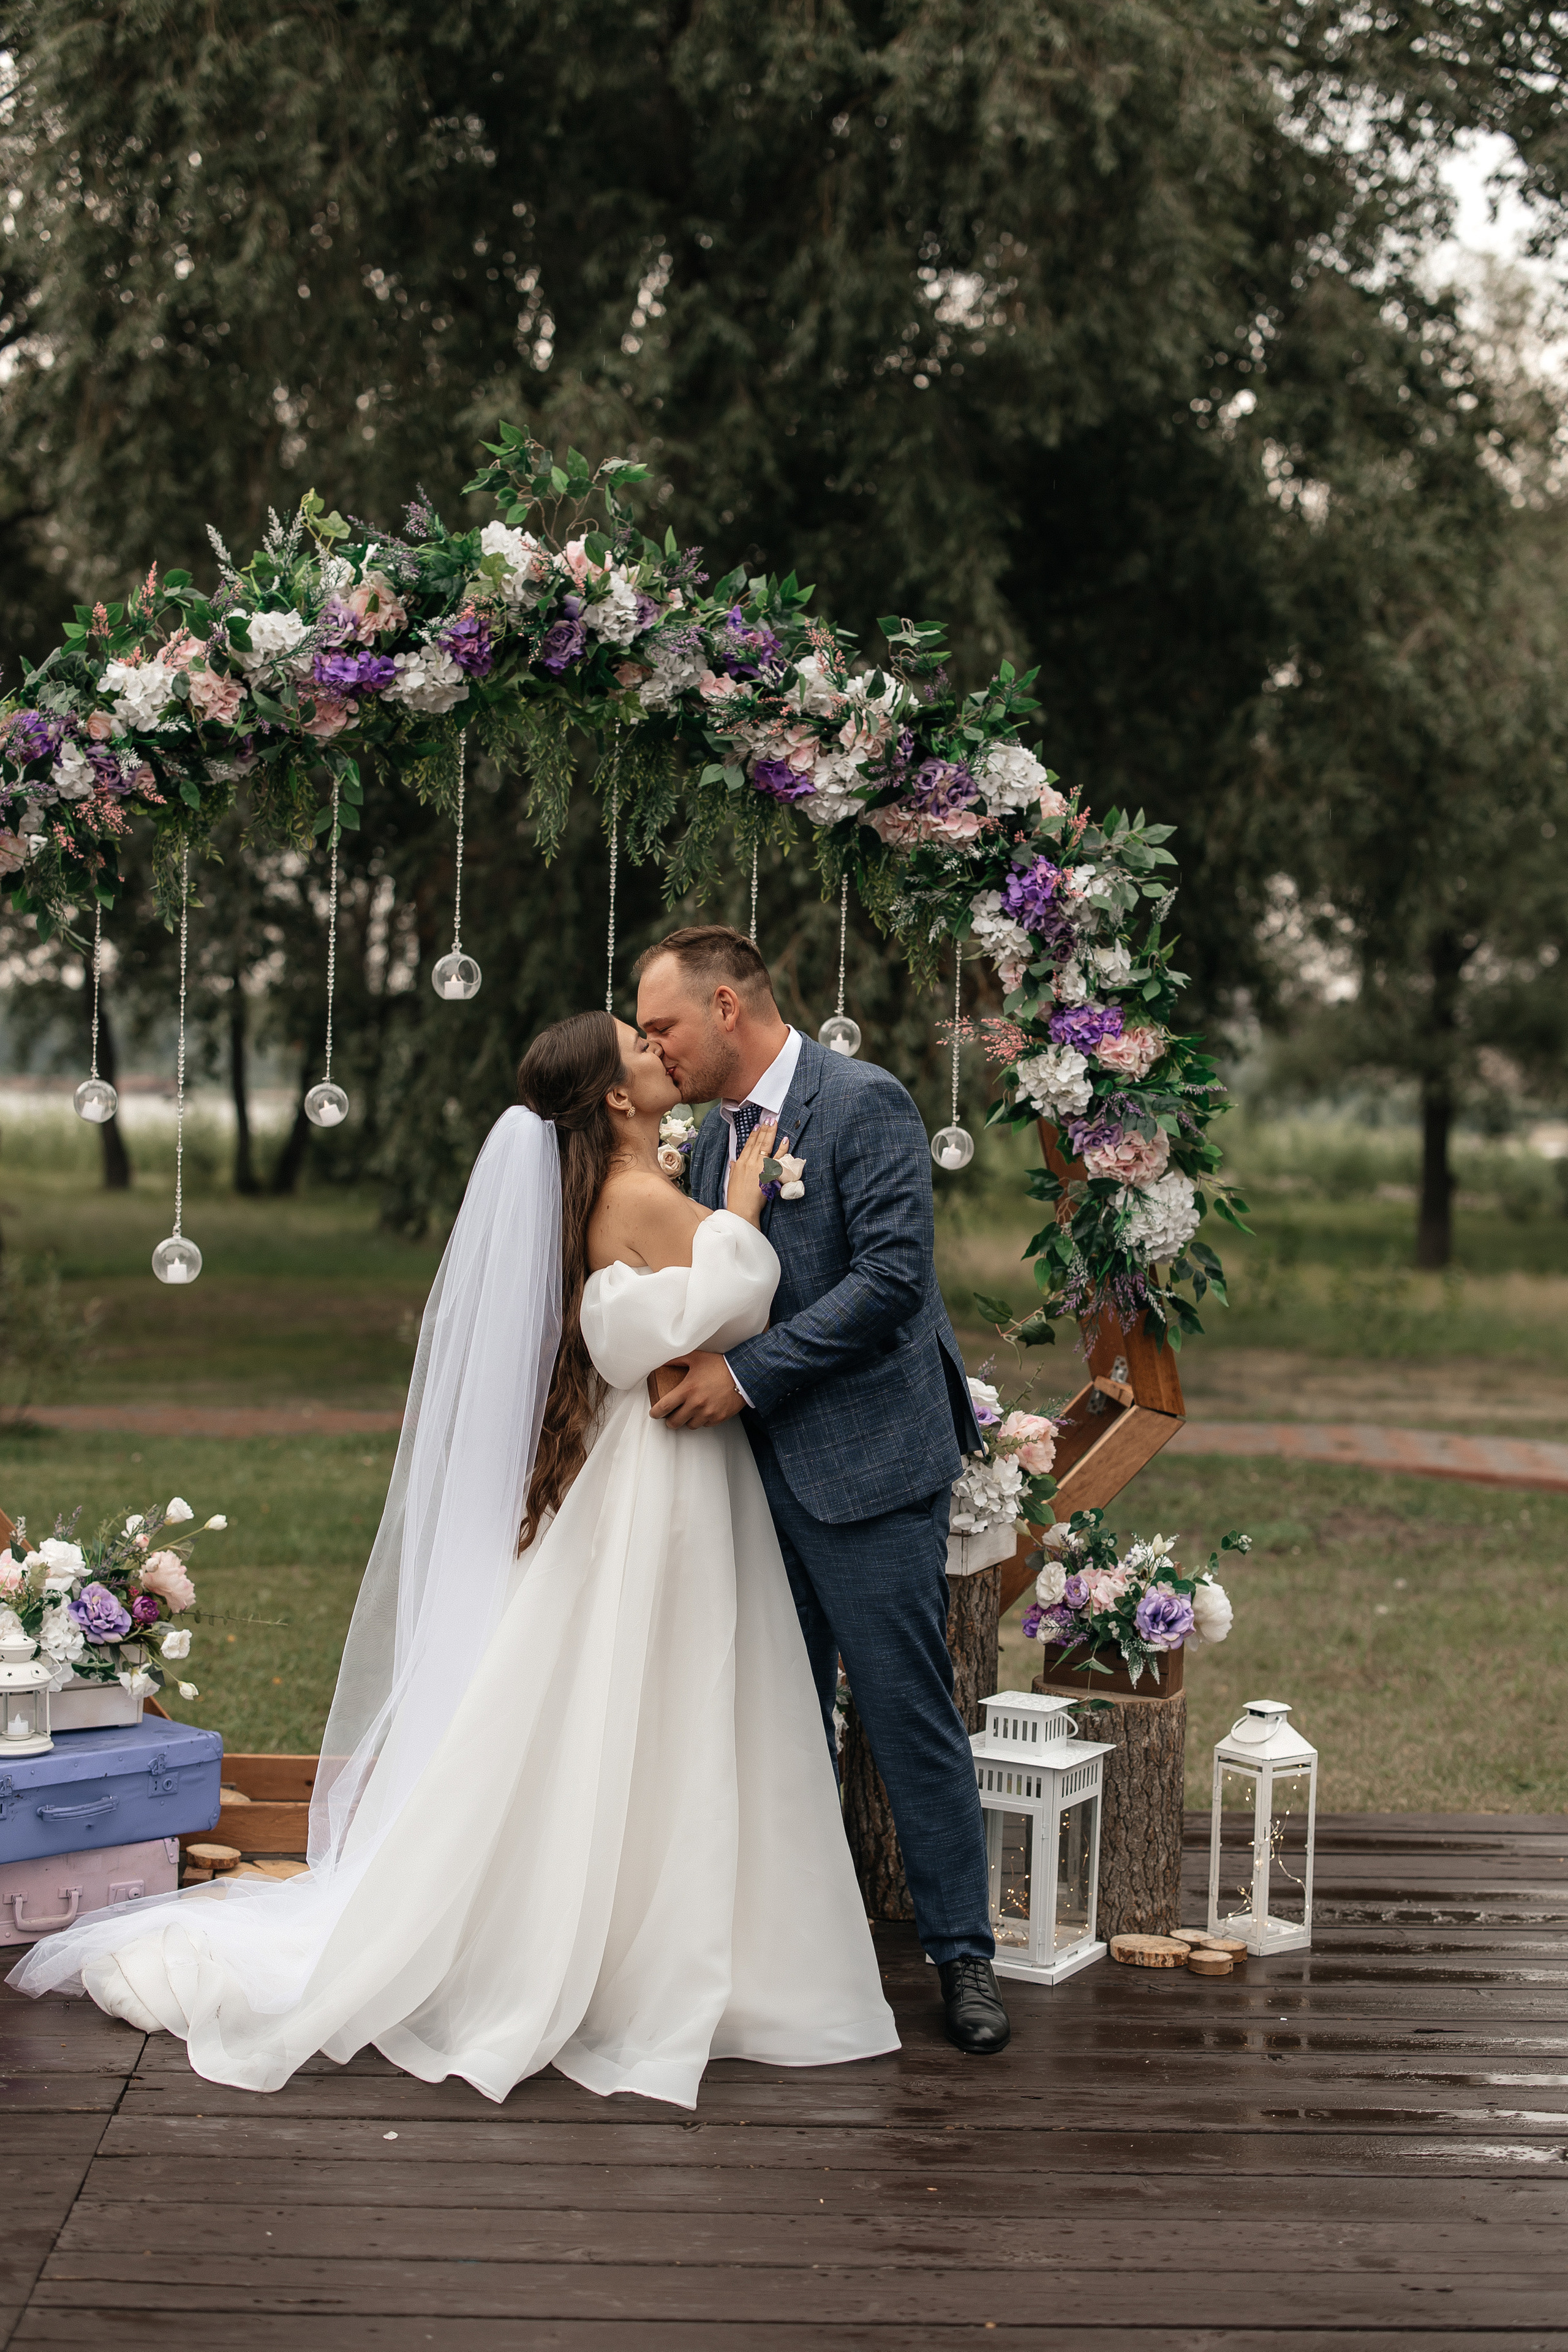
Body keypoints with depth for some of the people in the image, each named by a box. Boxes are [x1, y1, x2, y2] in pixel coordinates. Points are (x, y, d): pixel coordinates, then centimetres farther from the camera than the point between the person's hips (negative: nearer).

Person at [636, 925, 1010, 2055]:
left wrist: (748, 1373, -19)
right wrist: (690, 1369, 3)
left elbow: (892, 1277, -20)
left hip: (868, 1465, -8)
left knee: (910, 1712, -2)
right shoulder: (716, 1135, 14)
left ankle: (964, 1952, 10)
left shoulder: (865, 1103, -11)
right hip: (760, 1468, 8)